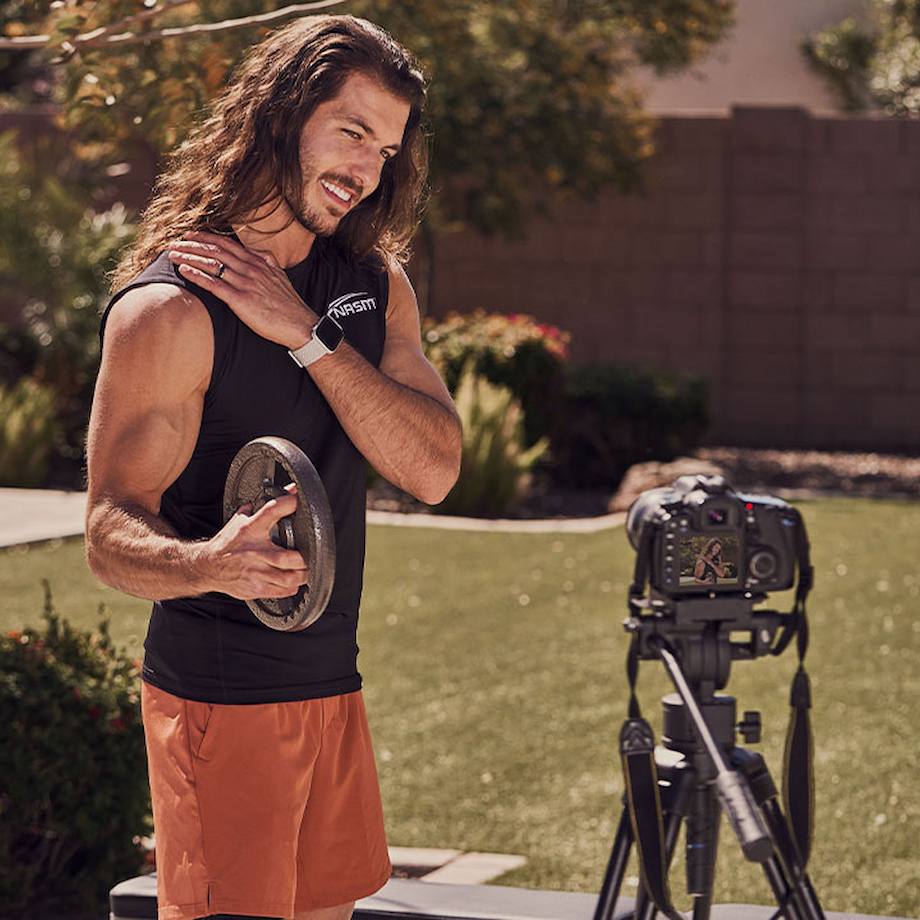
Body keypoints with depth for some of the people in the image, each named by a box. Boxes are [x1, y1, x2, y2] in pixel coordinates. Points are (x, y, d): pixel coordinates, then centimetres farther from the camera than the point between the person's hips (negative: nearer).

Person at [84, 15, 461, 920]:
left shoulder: (376, 286, 9)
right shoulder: (169, 307, -13)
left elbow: (433, 469, -6)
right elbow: (112, 532, -15)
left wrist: (307, 334, -15)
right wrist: (206, 563, -37)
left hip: (332, 681, 7)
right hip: (218, 699, -7)